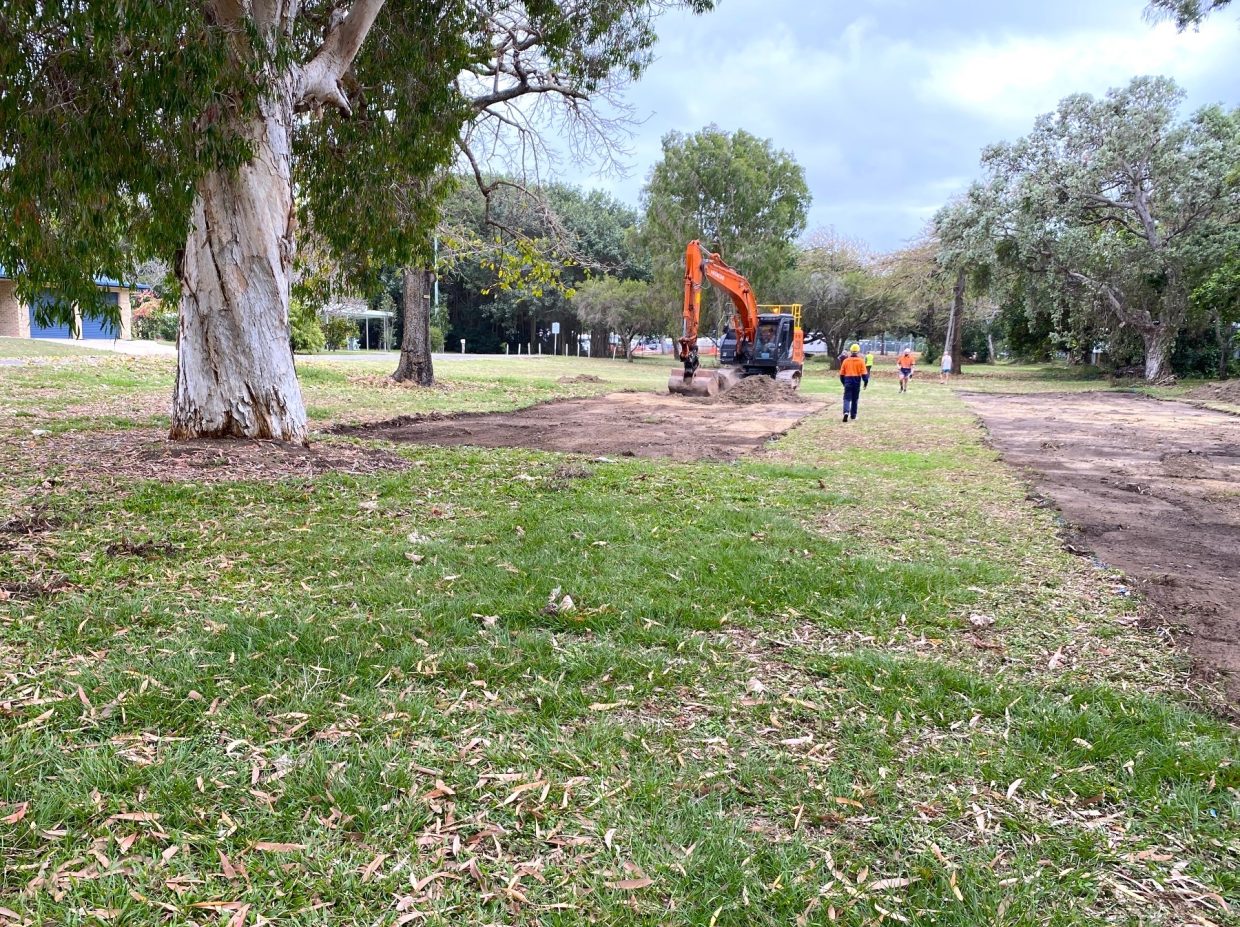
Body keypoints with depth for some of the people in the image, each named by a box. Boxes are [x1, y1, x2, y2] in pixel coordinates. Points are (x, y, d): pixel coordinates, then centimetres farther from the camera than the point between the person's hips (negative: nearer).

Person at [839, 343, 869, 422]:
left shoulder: (846, 360, 2)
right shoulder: (861, 361, -3)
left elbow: (841, 374, 6)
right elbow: (864, 373, -8)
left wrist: (843, 382, 19)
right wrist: (866, 381, 5)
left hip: (848, 381, 0)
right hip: (857, 381, 0)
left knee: (847, 398, -1)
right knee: (855, 399, 13)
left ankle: (846, 412, -26)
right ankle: (853, 416, 20)